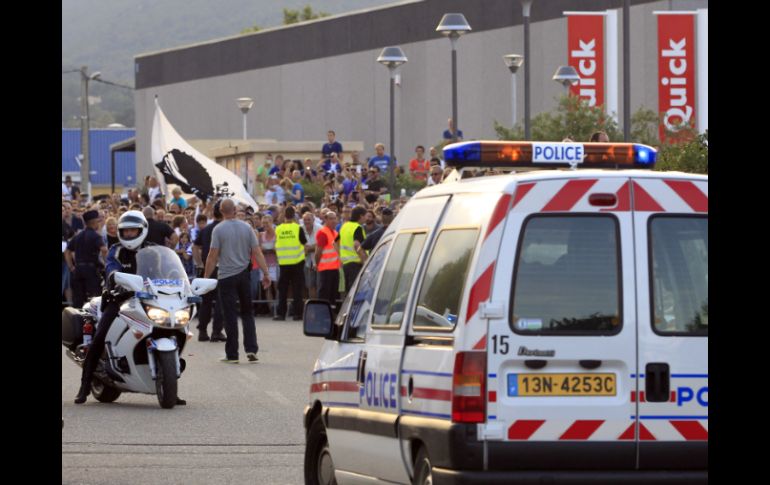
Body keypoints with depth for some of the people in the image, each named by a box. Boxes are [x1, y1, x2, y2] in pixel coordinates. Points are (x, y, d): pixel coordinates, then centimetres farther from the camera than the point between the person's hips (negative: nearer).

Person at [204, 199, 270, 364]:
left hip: (226, 277, -3)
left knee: (230, 316, 0)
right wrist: (266, 273, 4)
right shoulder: (246, 228, 1)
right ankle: (251, 349, 3)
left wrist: (206, 277, -3)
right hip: (244, 274, 3)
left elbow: (213, 256, -10)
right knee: (247, 313, 13)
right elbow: (257, 252, 0)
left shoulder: (218, 229, -8)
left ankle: (232, 354, 2)